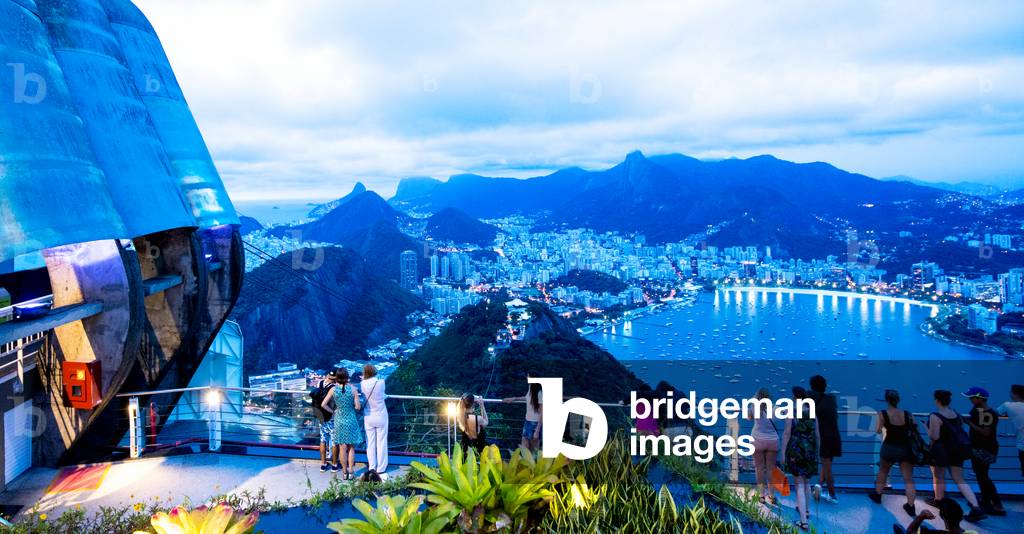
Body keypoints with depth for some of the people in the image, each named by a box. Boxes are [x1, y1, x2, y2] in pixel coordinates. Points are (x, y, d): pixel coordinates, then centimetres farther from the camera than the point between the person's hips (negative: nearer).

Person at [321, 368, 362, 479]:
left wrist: (333, 411, 7)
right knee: (351, 448, 11)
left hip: (339, 421, 1)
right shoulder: (352, 388, -12)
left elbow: (324, 404, -7)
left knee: (342, 448, 10)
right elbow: (358, 407, -10)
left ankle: (344, 472, 19)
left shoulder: (333, 389, -8)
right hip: (351, 420, -1)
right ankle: (350, 472, 14)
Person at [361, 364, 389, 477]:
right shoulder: (381, 382, -14)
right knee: (381, 443, 4)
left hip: (369, 418, 2)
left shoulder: (363, 384, -9)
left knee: (370, 443, 11)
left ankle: (371, 468, 16)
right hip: (381, 417, -2)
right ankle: (381, 470, 8)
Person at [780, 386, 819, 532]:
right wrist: (817, 453, 17)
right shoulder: (812, 413, 2)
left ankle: (804, 521, -7)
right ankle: (806, 510, 43)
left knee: (799, 485, -2)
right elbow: (817, 435, 5)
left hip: (795, 452, -5)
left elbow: (786, 434, -14)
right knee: (807, 482, 25)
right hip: (810, 452, 5)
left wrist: (783, 453, -8)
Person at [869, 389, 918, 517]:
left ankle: (877, 495, 39)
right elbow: (915, 429, 0)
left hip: (889, 449, -1)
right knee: (908, 479, 4)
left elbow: (878, 430, -11)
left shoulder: (883, 414, -10)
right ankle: (911, 507, 1)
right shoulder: (907, 414, -3)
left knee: (882, 472, 24)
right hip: (905, 449, 1)